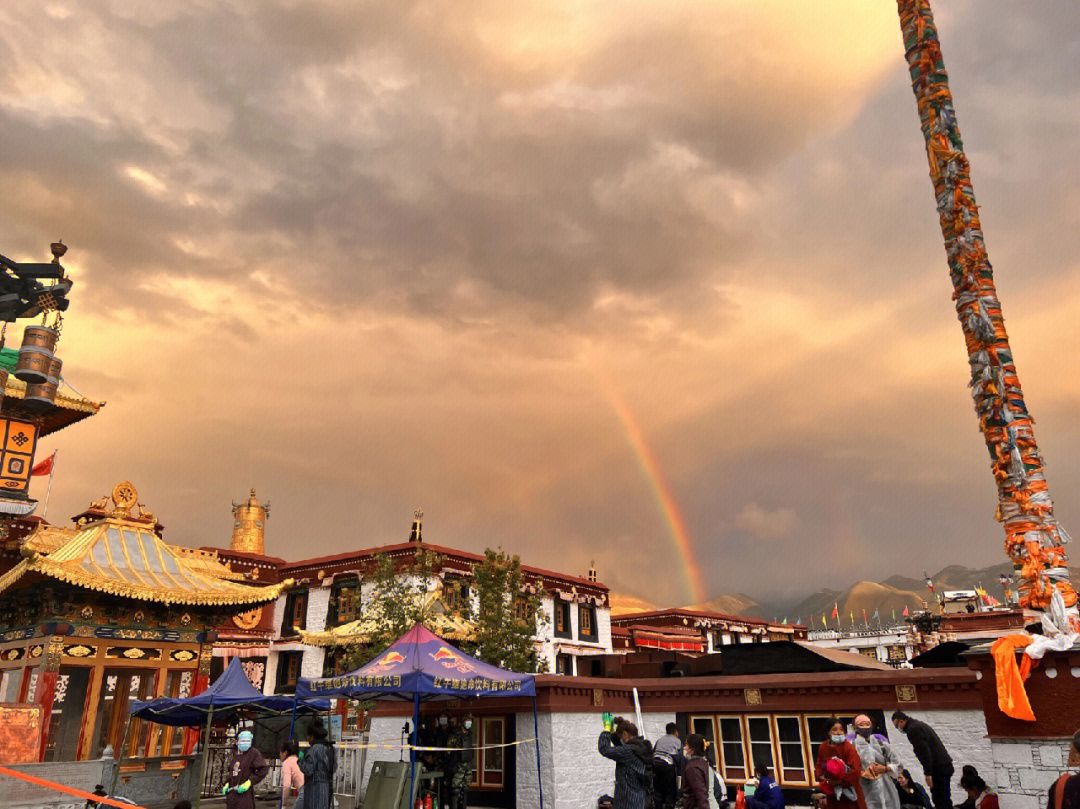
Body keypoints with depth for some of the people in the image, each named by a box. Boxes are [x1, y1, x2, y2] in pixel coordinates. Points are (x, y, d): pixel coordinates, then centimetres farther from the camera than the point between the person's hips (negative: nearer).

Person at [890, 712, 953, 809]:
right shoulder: (919, 725, 18)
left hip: (939, 768, -10)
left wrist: (928, 774, -20)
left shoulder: (913, 729, -14)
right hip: (943, 766, 10)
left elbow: (924, 752, -21)